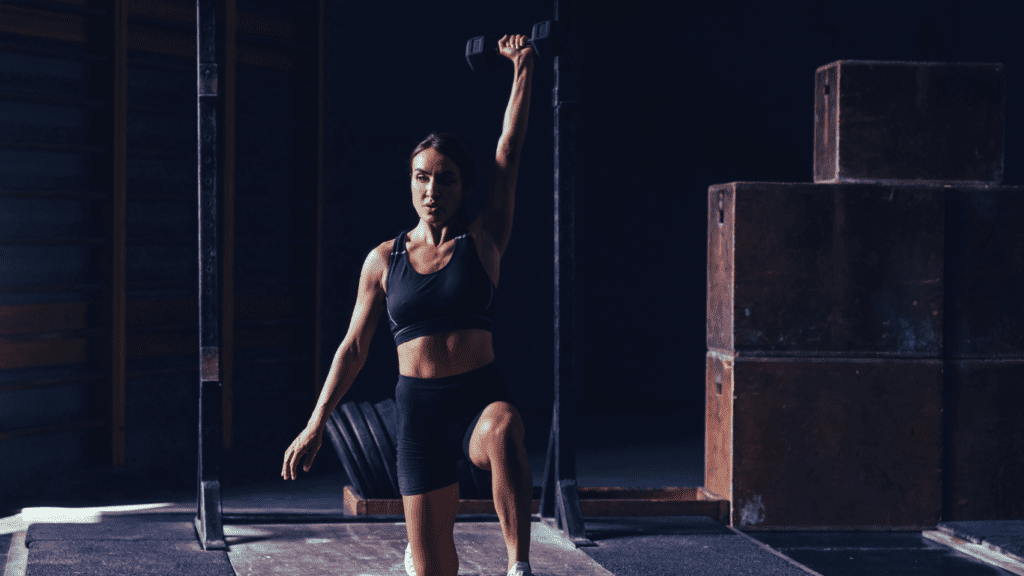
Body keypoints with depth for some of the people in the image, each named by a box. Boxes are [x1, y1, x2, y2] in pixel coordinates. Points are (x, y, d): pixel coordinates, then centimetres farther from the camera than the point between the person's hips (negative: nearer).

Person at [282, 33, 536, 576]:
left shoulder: (482, 241, 2)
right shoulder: (384, 259, 7)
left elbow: (509, 151, -4)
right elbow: (353, 347, 12)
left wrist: (523, 71, -9)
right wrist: (315, 425, 10)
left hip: (480, 398, -1)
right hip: (419, 409, 1)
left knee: (504, 430, -41)